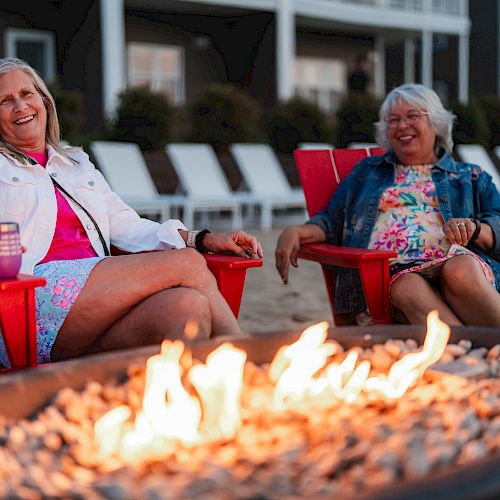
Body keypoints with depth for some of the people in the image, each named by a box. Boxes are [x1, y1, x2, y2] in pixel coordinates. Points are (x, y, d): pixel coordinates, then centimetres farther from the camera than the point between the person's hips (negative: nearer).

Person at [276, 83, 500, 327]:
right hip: (389, 267, 0)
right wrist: (296, 232, 2)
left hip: (454, 258, 0)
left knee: (461, 272, -38)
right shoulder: (367, 171, 32)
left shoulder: (471, 177, 28)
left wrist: (473, 227, -8)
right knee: (409, 289, -38)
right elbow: (333, 220, 22)